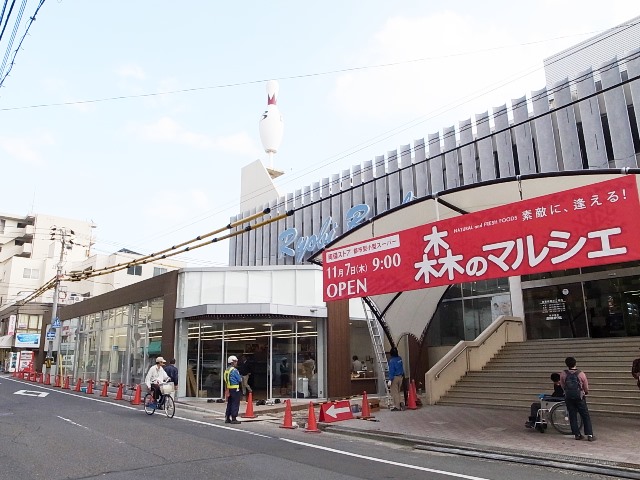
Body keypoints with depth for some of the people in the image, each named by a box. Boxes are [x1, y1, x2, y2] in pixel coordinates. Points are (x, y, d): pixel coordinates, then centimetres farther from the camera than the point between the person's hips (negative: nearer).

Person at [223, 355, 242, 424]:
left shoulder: (226, 370, 12)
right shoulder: (234, 370, -14)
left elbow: (226, 380, 16)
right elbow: (240, 380, -11)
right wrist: (241, 377, 9)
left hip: (228, 389, 8)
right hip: (235, 388, -8)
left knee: (229, 403, 15)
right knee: (235, 404, -2)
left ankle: (227, 418, 19)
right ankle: (233, 419, -1)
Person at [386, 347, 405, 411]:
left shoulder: (392, 361, -19)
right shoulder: (400, 358, 3)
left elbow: (391, 371, -20)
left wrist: (390, 380, -18)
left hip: (394, 377, -8)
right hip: (400, 377, 8)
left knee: (394, 392, 0)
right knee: (398, 392, 19)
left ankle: (397, 407, 3)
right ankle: (401, 402, 5)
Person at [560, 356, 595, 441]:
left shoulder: (563, 374, -6)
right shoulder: (581, 374, -9)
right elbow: (586, 388, 2)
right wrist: (586, 392, 25)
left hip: (568, 398, 1)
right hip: (580, 397, -1)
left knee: (572, 416, 9)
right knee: (586, 416, 8)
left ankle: (577, 434, 11)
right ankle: (589, 435, 6)